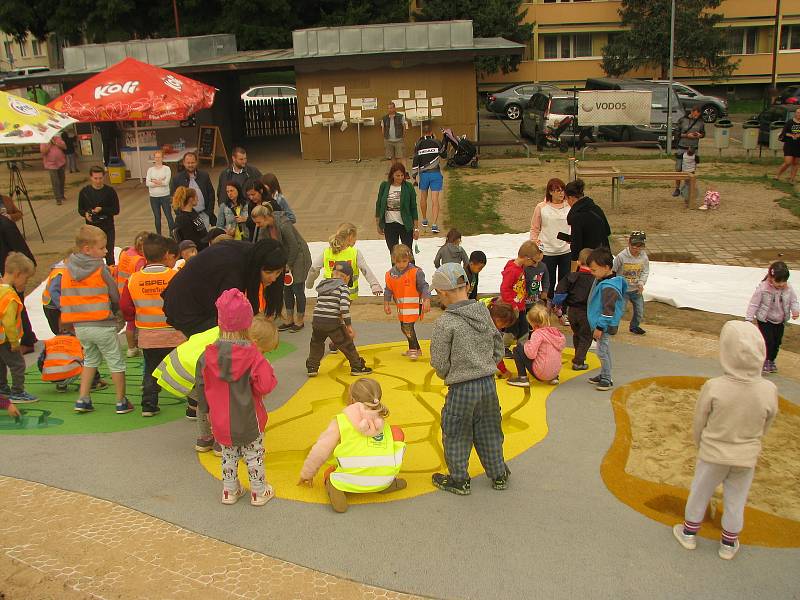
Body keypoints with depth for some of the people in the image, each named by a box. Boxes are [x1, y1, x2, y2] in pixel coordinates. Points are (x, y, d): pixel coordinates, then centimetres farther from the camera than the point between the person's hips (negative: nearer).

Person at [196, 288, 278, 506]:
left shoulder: (208, 355, -8)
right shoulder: (252, 354, -19)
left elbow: (201, 386, 2)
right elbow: (265, 385, -23)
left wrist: (205, 408, 18)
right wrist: (267, 370, -2)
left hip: (220, 421, 3)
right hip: (248, 419, -3)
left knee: (228, 454, 21)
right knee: (254, 454, 13)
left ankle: (229, 491, 31)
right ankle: (259, 492, 23)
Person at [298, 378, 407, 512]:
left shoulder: (341, 421, 4)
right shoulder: (383, 424, 16)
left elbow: (320, 451, 6)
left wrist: (306, 474, 23)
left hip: (352, 482, -3)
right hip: (384, 480, 3)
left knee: (329, 474, 33)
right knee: (397, 432, 24)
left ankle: (337, 488, -5)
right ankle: (389, 483, 15)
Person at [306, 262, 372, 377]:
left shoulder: (322, 285, 17)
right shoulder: (343, 287, -1)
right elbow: (344, 307, -14)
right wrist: (349, 325, -11)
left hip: (317, 320, 5)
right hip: (333, 323, -5)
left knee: (316, 344, 27)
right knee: (347, 344, 11)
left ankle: (312, 368, 26)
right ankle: (357, 367, 19)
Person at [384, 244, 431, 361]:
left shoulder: (416, 272, -13)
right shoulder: (390, 274, 1)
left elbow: (424, 286, -12)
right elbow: (388, 290, 8)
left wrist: (426, 300, -21)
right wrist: (386, 304, 7)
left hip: (414, 304, -7)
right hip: (401, 306, 7)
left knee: (408, 326, -15)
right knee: (404, 327, 15)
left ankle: (414, 349, 0)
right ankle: (415, 348, 32)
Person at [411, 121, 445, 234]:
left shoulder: (419, 144, -3)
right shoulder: (436, 142, -2)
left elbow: (415, 162, -5)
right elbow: (443, 153, 15)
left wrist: (414, 176, 3)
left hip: (424, 174, 1)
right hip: (436, 174, 0)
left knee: (423, 198, 20)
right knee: (435, 200, -4)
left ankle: (424, 220, 34)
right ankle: (434, 225, -15)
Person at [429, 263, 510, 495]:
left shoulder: (445, 322, -19)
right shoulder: (483, 312, -1)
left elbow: (440, 362, -11)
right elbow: (498, 346, 8)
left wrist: (448, 377, 9)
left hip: (462, 389, -6)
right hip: (488, 383, 6)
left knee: (456, 436, 13)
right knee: (489, 431, 21)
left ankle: (459, 480, 26)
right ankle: (498, 475, 33)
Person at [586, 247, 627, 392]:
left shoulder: (608, 287, -25)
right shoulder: (601, 281, 8)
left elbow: (608, 309, -26)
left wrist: (600, 327, -23)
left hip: (605, 326, -11)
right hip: (600, 325, 11)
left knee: (602, 351, -5)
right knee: (604, 351, 18)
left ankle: (607, 379, 5)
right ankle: (604, 375, 29)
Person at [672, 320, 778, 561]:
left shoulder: (713, 388, -28)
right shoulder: (769, 390, -21)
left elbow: (699, 423, -12)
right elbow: (765, 426, -3)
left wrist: (701, 445, 9)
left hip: (713, 453, -1)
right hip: (746, 457, 2)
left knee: (700, 493, 21)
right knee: (735, 500, 21)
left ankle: (689, 532, 40)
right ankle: (728, 544, 39)